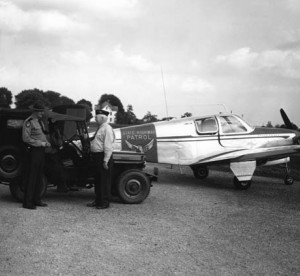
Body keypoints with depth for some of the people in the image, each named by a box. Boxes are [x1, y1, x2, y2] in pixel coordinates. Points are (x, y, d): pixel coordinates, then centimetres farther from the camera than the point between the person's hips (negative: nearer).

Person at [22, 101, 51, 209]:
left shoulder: (40, 121, 16)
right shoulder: (29, 122, -12)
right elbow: (26, 138, -18)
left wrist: (47, 142, 5)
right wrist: (41, 143, -18)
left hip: (41, 151, 9)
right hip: (34, 151, -9)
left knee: (39, 176, 13)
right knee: (32, 176, -6)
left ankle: (36, 199, 21)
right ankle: (27, 202, -1)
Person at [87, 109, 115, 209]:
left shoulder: (107, 129, -14)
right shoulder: (100, 128, 17)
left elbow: (108, 146, -19)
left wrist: (105, 161, -22)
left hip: (103, 157, -10)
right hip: (97, 156, 10)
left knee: (104, 181, -2)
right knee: (97, 180, 16)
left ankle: (105, 203, 6)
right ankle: (98, 200, 26)